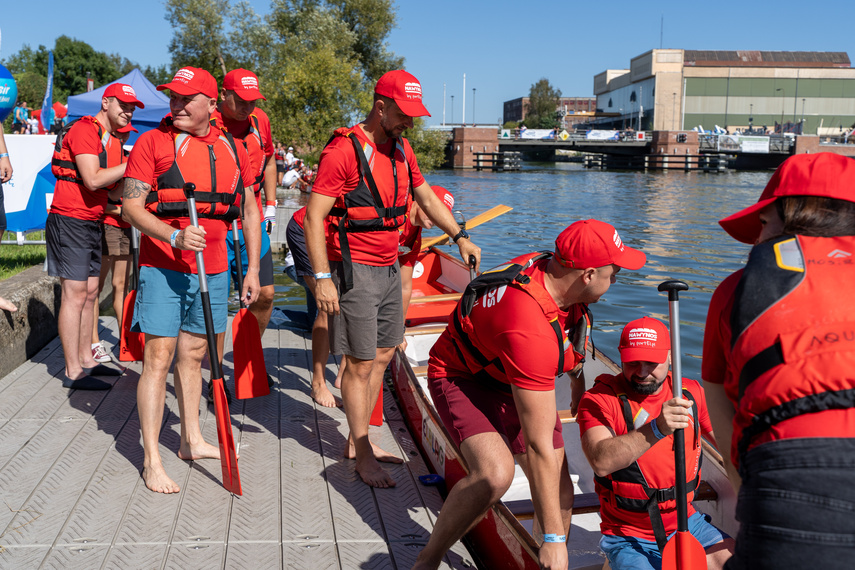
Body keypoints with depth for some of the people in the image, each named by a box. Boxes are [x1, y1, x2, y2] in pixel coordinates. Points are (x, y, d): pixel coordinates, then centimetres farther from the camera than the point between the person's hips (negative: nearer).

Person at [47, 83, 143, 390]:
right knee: (75, 295, -8)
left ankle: (85, 360, 23)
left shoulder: (113, 142, 16)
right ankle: (73, 372, -3)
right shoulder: (84, 130, -13)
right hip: (70, 222, -10)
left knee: (90, 293, 13)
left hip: (92, 223, 10)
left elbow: (112, 192, 16)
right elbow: (93, 180, -23)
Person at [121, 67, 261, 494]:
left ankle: (192, 440, 29)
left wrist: (253, 269, 11)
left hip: (213, 270, 4)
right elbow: (131, 206, -9)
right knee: (158, 358, -6)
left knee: (193, 356, 15)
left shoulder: (232, 148, 9)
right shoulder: (152, 142, -4)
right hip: (162, 267, -4)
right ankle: (151, 461, 1)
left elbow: (249, 210, 15)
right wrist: (174, 238, -25)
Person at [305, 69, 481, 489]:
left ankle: (357, 441, 27)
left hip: (389, 267, 9)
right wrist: (322, 277, -22)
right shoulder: (345, 150, -15)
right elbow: (314, 215, -17)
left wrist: (459, 236, 17)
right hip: (355, 269, -8)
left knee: (382, 355, 14)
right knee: (361, 362, -2)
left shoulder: (400, 148, 10)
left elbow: (426, 197, 24)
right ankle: (362, 455, 12)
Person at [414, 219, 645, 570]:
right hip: (462, 379, -8)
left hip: (515, 380, 8)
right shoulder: (529, 330, -40)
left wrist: (577, 378, 29)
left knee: (560, 493, -2)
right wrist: (554, 539, -33)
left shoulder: (552, 267, -14)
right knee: (495, 474, -32)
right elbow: (539, 447, -38)